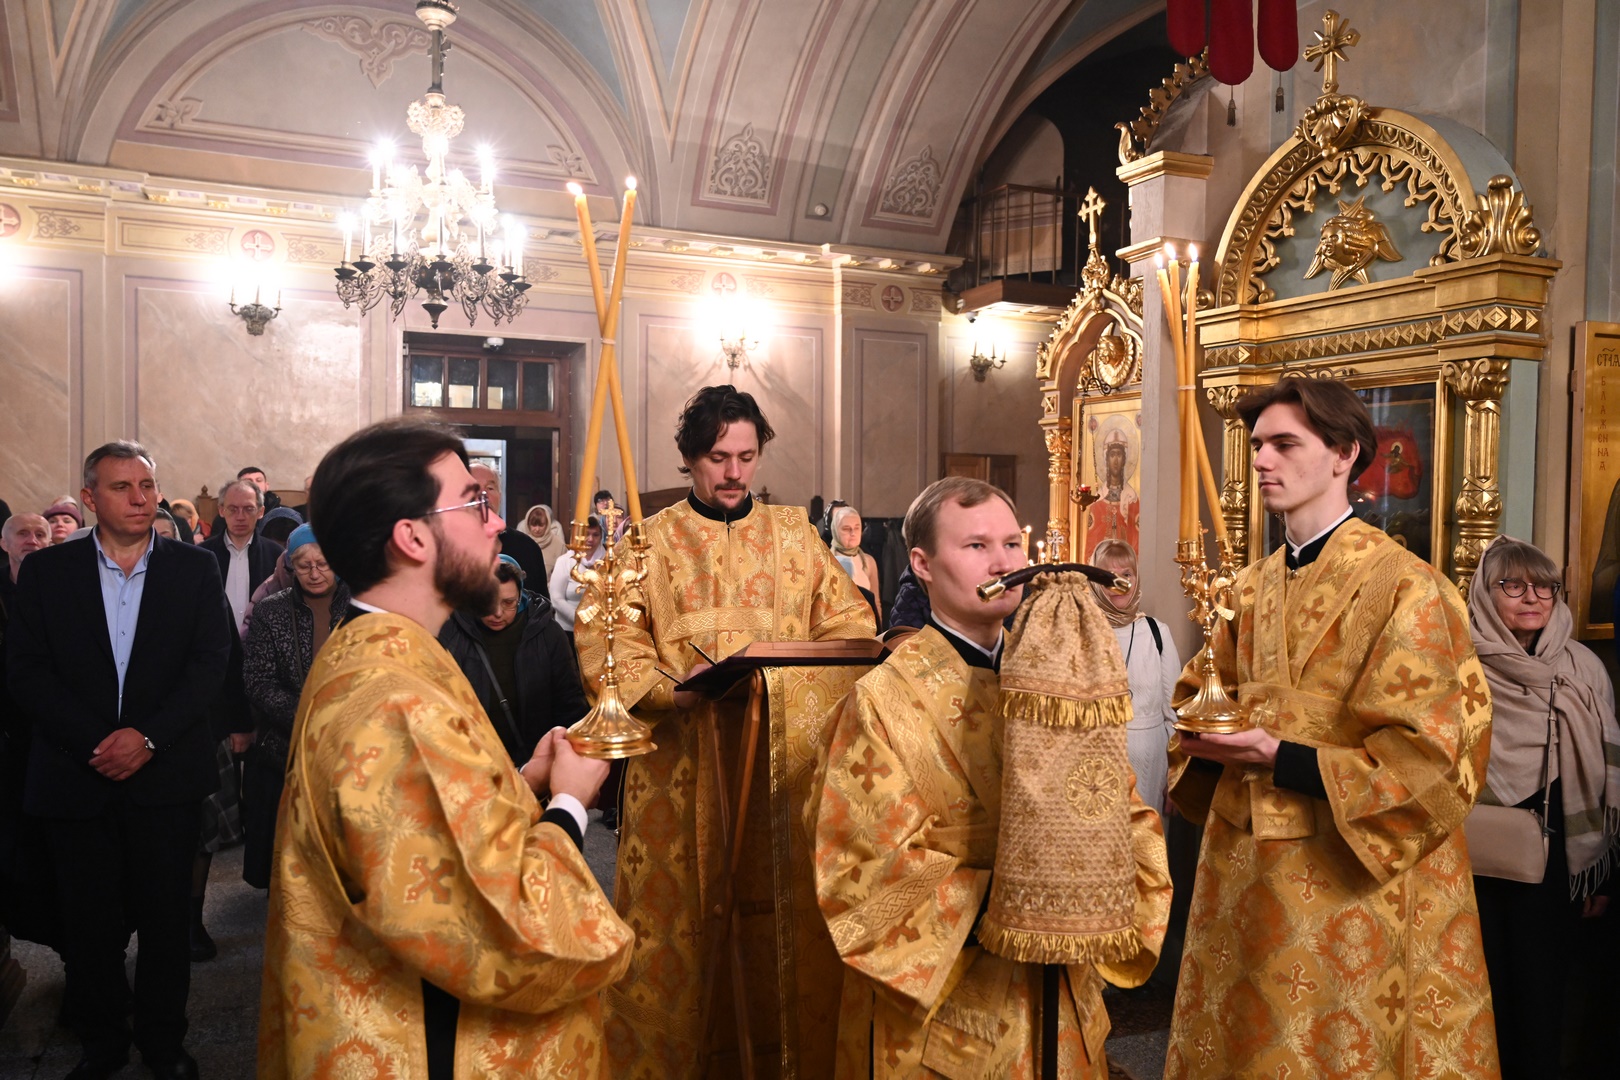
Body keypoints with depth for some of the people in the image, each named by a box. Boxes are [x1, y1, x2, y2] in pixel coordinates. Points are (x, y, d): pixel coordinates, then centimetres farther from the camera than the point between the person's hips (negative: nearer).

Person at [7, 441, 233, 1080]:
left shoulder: (195, 569, 2)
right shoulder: (46, 571, 3)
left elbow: (210, 662, -4)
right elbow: (26, 671, -2)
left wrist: (148, 736, -15)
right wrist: (94, 742, -13)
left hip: (166, 776, 0)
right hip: (76, 780, 1)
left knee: (165, 919, 9)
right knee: (89, 925, 10)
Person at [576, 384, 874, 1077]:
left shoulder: (794, 534, 11)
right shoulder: (652, 542, 4)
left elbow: (851, 626, 8)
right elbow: (604, 649, -5)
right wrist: (677, 691, -21)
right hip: (679, 766, -2)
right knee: (677, 929, 3)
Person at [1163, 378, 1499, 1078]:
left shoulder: (1404, 589, -14)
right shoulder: (1250, 589, 6)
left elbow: (1423, 762, -18)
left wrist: (1276, 756, -23)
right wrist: (1209, 734, -6)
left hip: (1348, 881, -6)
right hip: (1244, 868, 6)